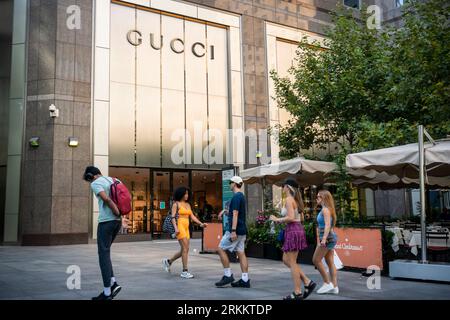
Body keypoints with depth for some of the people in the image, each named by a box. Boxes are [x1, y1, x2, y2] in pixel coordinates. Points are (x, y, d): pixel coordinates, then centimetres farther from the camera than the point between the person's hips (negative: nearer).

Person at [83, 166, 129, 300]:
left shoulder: (95, 184, -4)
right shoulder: (111, 180, 19)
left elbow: (107, 200, -19)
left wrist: (120, 217, -13)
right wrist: (121, 218, 8)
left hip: (106, 221, -8)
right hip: (116, 221, 8)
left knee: (104, 254, -1)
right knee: (105, 252, 18)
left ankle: (107, 292, 2)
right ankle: (113, 283, 10)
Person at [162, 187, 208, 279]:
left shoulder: (188, 205, 17)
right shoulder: (176, 204, -1)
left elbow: (192, 217, 12)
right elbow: (173, 217, -9)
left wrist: (201, 223, -2)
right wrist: (176, 228, -22)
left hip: (186, 228, 7)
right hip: (179, 227, -7)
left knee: (184, 250, 6)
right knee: (185, 249, -13)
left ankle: (168, 262, 26)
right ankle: (185, 271, -9)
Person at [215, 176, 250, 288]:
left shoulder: (236, 197, -13)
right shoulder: (242, 196, 17)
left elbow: (235, 214, -20)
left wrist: (233, 231, -23)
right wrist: (227, 212, 15)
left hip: (235, 230, -9)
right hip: (242, 230, 9)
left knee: (221, 249, -2)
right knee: (241, 253, 7)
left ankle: (228, 275, 0)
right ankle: (245, 280, 6)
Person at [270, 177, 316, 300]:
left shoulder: (289, 199, -12)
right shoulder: (296, 200, 15)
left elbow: (290, 218, -21)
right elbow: (302, 218, 20)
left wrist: (277, 219, -8)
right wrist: (282, 220, 20)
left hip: (292, 230, -9)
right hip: (298, 229, 9)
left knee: (292, 262, -2)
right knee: (286, 260, 16)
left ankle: (297, 293, 3)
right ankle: (307, 282, 13)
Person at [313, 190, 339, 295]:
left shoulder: (325, 209, -12)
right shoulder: (328, 209, 17)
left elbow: (327, 225, -22)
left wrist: (324, 238, -32)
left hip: (328, 238, -9)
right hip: (330, 238, 9)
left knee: (316, 260, -3)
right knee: (330, 262, 8)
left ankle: (327, 283, 0)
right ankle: (334, 286, 8)